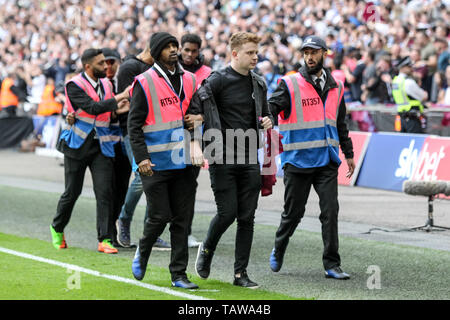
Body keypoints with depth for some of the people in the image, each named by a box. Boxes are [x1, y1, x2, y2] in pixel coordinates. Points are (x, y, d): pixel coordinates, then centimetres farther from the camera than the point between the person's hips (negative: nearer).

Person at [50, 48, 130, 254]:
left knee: (105, 192, -8)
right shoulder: (74, 85, -11)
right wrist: (119, 98, -22)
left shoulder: (106, 84, 9)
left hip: (101, 146, 4)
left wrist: (117, 109, -5)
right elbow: (93, 108, -24)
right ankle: (57, 229, 29)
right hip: (77, 145, -4)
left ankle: (104, 239, -7)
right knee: (72, 192, 4)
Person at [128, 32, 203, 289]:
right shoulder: (145, 83, -5)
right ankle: (142, 252, 25)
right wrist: (142, 157, -15)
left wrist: (198, 150, 8)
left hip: (184, 162, 5)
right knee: (160, 217, -4)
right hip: (156, 164, -5)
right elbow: (134, 124, -6)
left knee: (182, 219, 4)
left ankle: (179, 274, 10)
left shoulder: (189, 80, 10)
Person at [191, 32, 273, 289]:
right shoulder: (218, 81, -8)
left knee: (247, 217, 2)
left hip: (249, 160, 5)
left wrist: (268, 121, 3)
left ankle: (241, 273, 8)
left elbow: (265, 112, 25)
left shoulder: (259, 84, 12)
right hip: (222, 159, -5)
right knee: (227, 212, -7)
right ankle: (207, 250, 23)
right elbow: (194, 110, -11)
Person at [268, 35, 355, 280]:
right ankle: (278, 251, 31)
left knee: (330, 210, -6)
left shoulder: (335, 87, 12)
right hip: (297, 160, -3)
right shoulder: (290, 85, -3)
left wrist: (349, 154, 25)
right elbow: (270, 110, -13)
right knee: (293, 212, 6)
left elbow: (341, 124, 22)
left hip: (327, 161, 3)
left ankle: (332, 264, -2)